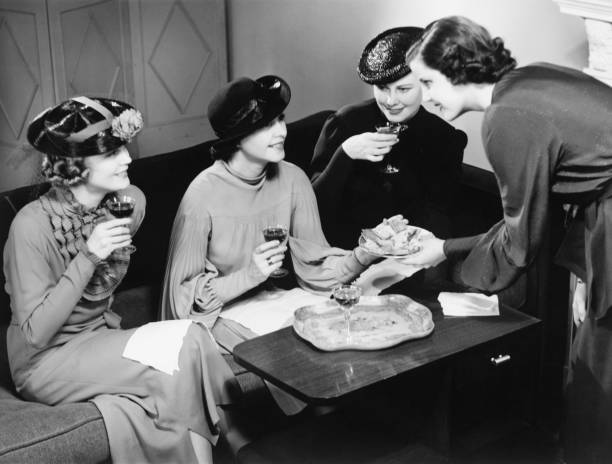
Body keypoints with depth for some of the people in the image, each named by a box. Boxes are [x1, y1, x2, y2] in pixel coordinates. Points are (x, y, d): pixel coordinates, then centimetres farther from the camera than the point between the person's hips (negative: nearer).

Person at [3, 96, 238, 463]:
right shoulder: (33, 225, -21)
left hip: (101, 341, 5)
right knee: (185, 345, -24)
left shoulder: (131, 201, -4)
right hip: (46, 362, -5)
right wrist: (88, 258, -28)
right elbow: (35, 333, -22)